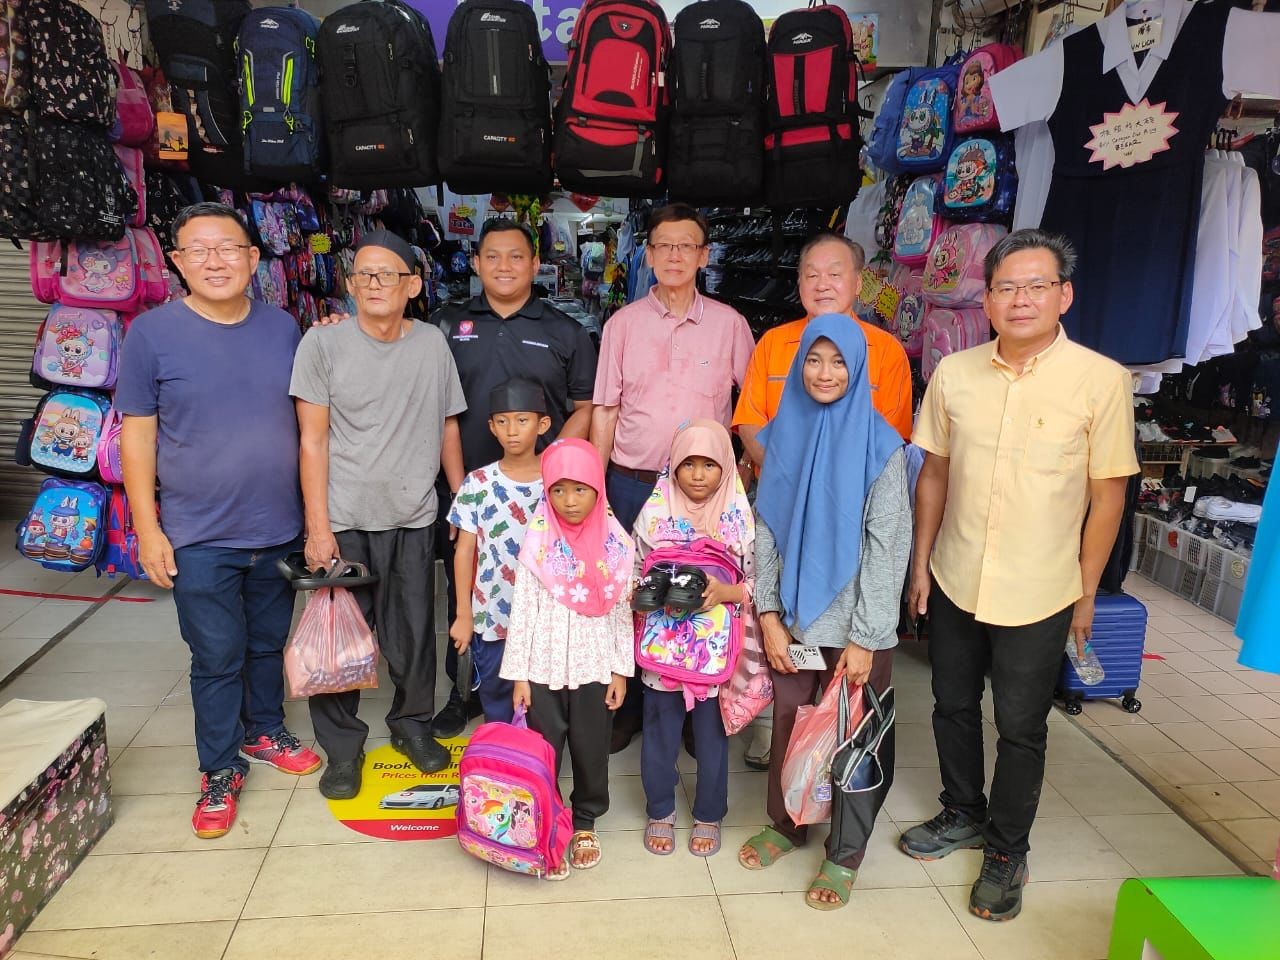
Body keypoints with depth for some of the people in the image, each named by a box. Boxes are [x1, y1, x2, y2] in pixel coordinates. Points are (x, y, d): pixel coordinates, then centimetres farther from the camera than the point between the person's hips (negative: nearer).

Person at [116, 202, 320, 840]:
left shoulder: (282, 329, 1)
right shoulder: (152, 333, -8)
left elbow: (306, 421, 9)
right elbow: (137, 436, -5)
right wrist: (147, 529, -8)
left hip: (280, 530, 3)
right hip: (199, 539, -3)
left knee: (269, 643, 19)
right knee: (216, 659, 7)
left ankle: (264, 732, 42)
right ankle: (220, 769, 27)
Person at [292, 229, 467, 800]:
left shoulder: (433, 345, 4)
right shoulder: (323, 343, -4)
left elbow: (448, 429, 11)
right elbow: (313, 439, -6)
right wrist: (318, 527, -9)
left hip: (413, 517, 2)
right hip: (343, 519, -2)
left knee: (414, 633, 11)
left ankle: (411, 723, 34)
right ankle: (343, 747, 24)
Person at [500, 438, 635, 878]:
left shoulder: (615, 544, -6)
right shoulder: (538, 543, -8)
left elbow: (622, 611, 0)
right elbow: (522, 609, -5)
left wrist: (622, 670, 0)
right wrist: (518, 673, -5)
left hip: (595, 666, 1)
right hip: (545, 667, -1)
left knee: (591, 748, 14)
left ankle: (585, 820, 36)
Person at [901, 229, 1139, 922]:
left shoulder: (1101, 380, -12)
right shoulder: (953, 373, -2)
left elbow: (1108, 494, -6)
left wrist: (1087, 593, -3)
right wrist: (921, 564, 7)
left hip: (1038, 596, -3)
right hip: (954, 583, 4)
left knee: (1020, 728, 10)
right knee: (953, 706, 19)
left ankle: (1006, 852, 32)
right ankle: (963, 814, 43)